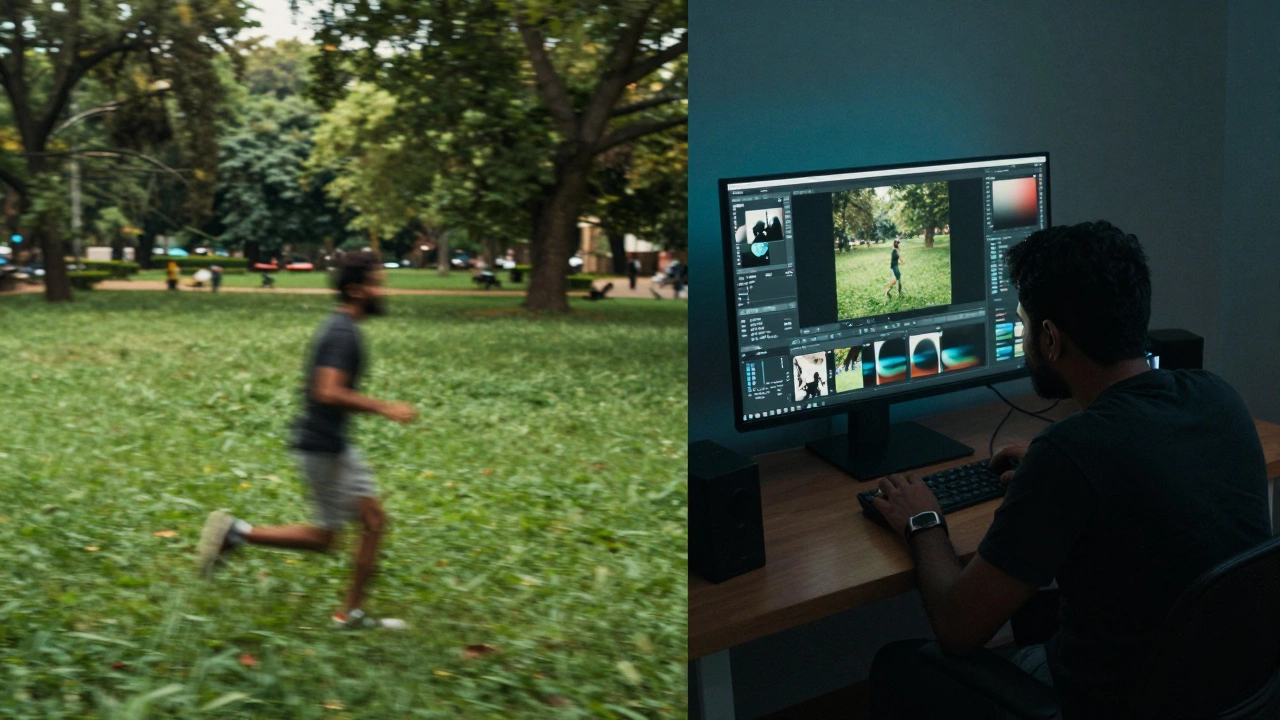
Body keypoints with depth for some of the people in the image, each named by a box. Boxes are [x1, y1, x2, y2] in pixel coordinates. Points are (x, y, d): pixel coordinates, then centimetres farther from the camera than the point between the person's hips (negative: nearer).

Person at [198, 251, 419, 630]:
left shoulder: (338, 327, 12)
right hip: (323, 446, -10)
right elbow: (329, 392, -30)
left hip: (335, 445, 10)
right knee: (322, 537, 1)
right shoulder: (343, 333, -20)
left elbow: (320, 386, 21)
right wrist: (384, 408, -25)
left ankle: (351, 613, 17)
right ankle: (236, 532, 8)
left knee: (374, 521, 10)